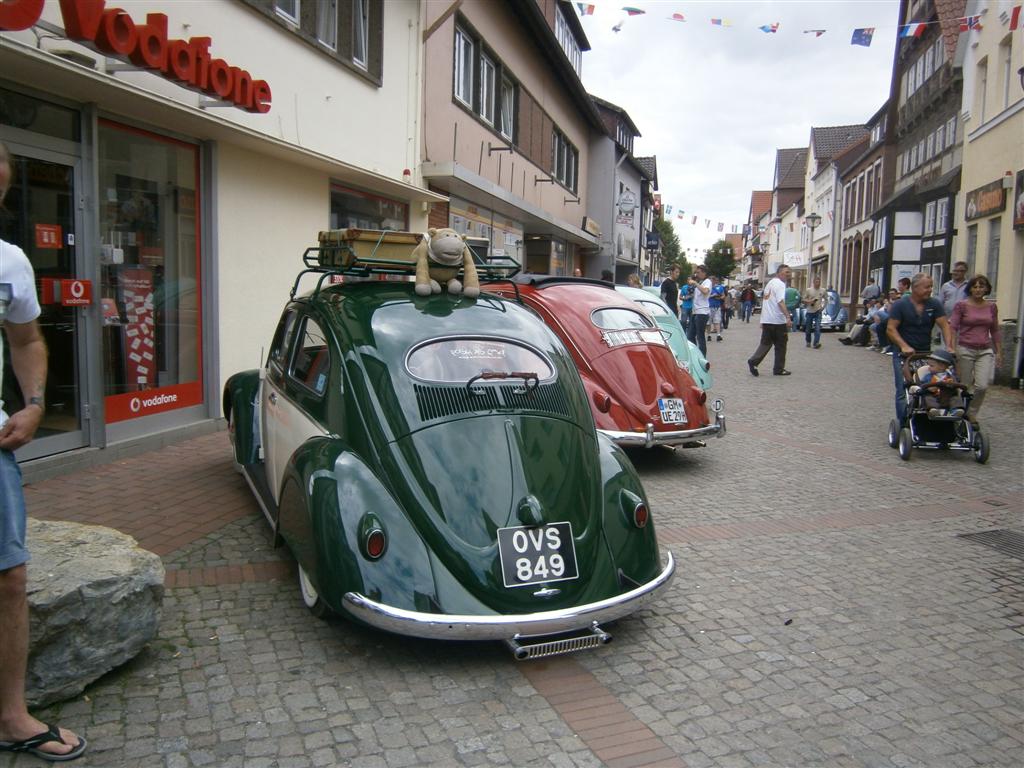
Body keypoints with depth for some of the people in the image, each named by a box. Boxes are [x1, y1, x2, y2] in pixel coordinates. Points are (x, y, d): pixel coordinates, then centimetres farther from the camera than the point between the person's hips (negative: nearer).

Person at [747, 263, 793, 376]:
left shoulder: (770, 283, 17)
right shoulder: (780, 284, -11)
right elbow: (780, 302, -24)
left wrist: (763, 321, 25)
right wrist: (788, 317, -32)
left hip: (766, 320, 8)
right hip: (778, 320, -8)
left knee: (765, 343, 11)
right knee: (780, 345, 4)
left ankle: (753, 362, -6)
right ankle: (779, 369, 9)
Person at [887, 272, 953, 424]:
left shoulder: (935, 304, 5)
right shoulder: (900, 305, -4)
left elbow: (945, 325, 0)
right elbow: (891, 329, -9)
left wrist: (949, 346, -15)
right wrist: (904, 346, -23)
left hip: (926, 353, 3)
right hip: (903, 354, -3)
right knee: (903, 392, -5)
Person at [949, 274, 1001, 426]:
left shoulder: (992, 307, 7)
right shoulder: (961, 305, -4)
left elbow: (995, 331, 15)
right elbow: (953, 327, -9)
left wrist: (999, 351, 14)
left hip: (985, 351, 3)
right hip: (965, 350, -2)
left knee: (982, 385, -10)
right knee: (964, 386, 4)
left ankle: (972, 413, 12)